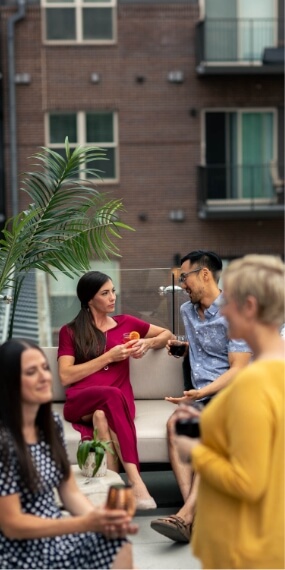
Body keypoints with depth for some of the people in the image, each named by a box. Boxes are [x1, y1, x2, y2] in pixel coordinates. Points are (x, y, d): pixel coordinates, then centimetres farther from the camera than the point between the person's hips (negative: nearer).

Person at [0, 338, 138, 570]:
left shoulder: (52, 423, 4)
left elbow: (70, 492, 8)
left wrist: (101, 520, -12)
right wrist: (86, 523, -22)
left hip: (54, 532, 7)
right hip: (21, 550, -7)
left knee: (118, 545, -15)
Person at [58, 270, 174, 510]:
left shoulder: (125, 323, 20)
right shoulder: (70, 331, 14)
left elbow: (168, 335, 29)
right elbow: (66, 376, -1)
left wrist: (147, 343, 7)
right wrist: (109, 357, -5)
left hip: (118, 400, 1)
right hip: (80, 402, -1)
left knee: (102, 416, -38)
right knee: (112, 395, -38)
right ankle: (135, 482, -48)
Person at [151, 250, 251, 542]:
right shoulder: (187, 311, 19)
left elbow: (238, 370, -10)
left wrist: (201, 392, -22)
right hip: (202, 397, 6)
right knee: (175, 423, -28)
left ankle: (186, 517, -46)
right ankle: (195, 516, -40)